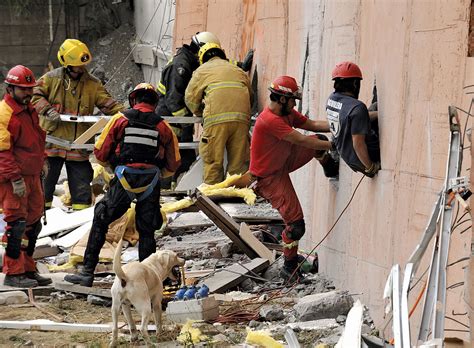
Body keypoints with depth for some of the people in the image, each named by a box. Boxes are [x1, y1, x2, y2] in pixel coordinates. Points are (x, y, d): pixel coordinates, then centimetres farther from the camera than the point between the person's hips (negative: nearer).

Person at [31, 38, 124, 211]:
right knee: (46, 174, 10)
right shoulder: (51, 78, -1)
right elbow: (35, 95, -1)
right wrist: (47, 110, -17)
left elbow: (107, 104, 2)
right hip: (52, 139, -1)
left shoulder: (92, 84, 5)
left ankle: (82, 205, 16)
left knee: (81, 176, 5)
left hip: (78, 144, 1)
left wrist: (123, 113, -13)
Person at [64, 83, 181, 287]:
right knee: (146, 231, 15)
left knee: (100, 223, 10)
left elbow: (100, 152, 2)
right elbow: (173, 165, 11)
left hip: (123, 183, -2)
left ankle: (88, 272, 6)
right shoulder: (163, 127, 5)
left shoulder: (120, 119, 0)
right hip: (151, 186, 2)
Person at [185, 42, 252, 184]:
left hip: (217, 119, -3)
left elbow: (191, 98, 18)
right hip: (242, 118, 3)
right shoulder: (239, 71, 28)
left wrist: (199, 113, 35)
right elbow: (250, 95, 29)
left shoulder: (202, 70, 17)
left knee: (213, 162, 0)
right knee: (238, 162, 6)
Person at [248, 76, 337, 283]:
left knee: (319, 141, 0)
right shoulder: (270, 120, -30)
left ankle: (332, 170, 26)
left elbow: (312, 125, 5)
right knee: (296, 224, -10)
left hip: (282, 163, 9)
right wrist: (332, 145, -24)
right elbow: (301, 141, -30)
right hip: (269, 178, -9)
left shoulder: (287, 113, 0)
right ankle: (289, 268, 6)